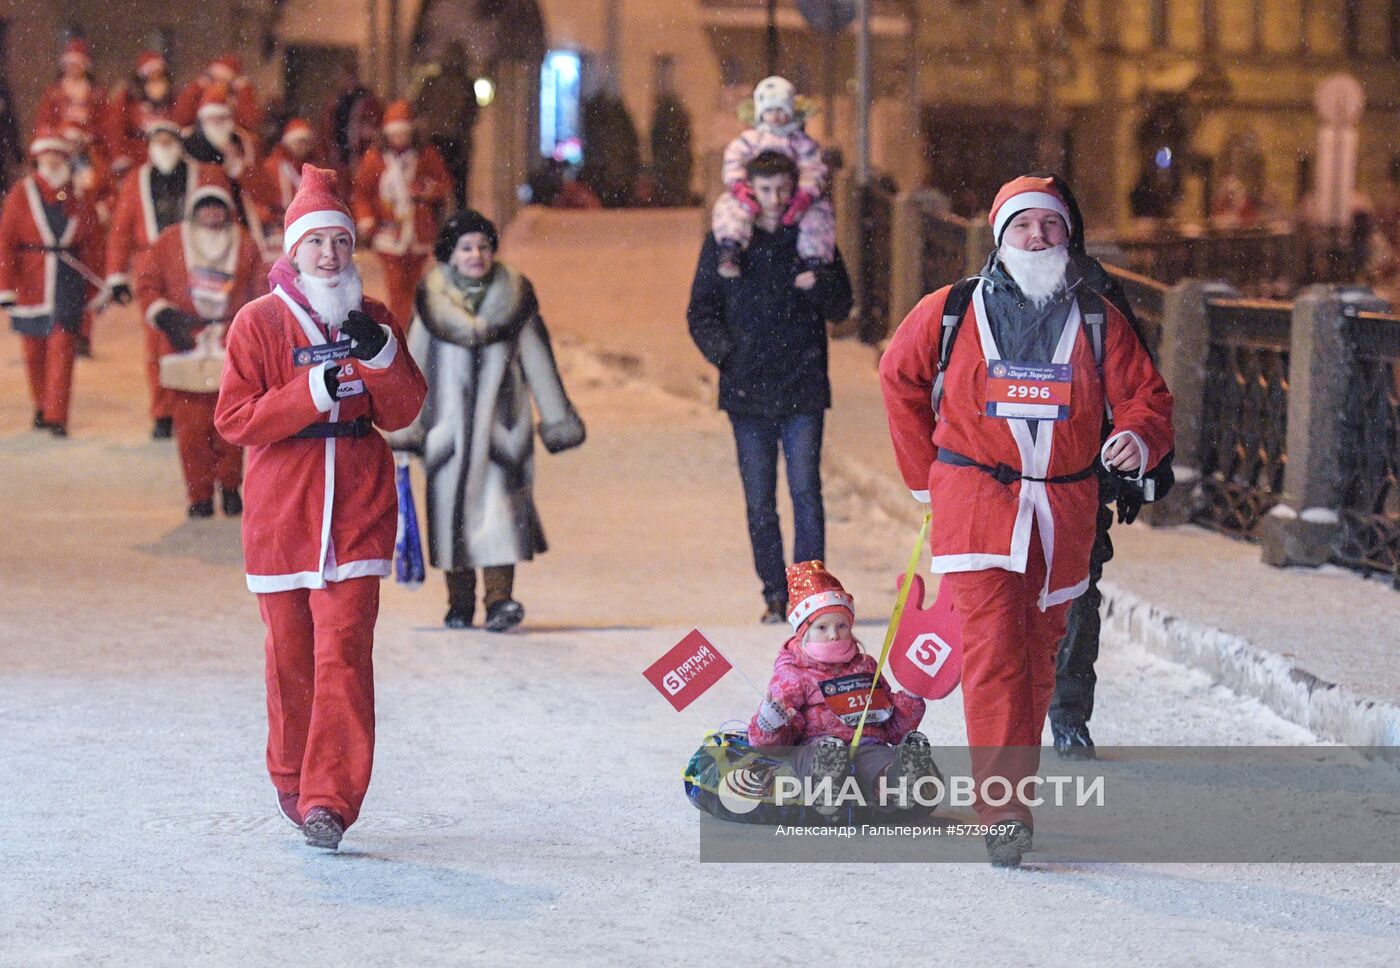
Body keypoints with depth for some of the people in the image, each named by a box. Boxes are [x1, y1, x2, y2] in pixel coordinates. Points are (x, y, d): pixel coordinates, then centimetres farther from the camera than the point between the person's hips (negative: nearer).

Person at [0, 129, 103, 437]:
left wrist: (91, 292, 7)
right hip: (31, 282, 0)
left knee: (62, 346, -8)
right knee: (35, 350, 10)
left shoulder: (80, 198, 3)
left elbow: (93, 246, 8)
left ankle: (57, 417, -9)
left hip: (68, 282, 0)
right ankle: (42, 407, 31)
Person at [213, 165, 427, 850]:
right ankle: (292, 784, 24)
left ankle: (329, 800, -13)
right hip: (280, 511, -1)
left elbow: (403, 413, 5)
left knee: (344, 653, -10)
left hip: (357, 513, 1)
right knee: (290, 657, 6)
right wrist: (316, 392, -16)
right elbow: (233, 420, -6)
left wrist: (381, 354, -13)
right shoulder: (259, 321, 1)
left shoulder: (373, 319, 10)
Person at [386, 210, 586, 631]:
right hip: (448, 422, 1)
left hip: (500, 420, -1)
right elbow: (415, 367, 8)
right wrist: (405, 429, 6)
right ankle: (460, 603, 10)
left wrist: (557, 421, 8)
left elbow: (538, 363, 9)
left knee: (497, 503, -12)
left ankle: (500, 599, -17)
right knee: (452, 504, 3)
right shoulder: (433, 304, 5)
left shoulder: (514, 300, 5)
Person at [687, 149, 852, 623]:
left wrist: (818, 282, -13)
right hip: (747, 390, 1)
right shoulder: (724, 242, 4)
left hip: (803, 390, -1)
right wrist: (723, 352, -11)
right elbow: (701, 312, 7)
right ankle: (775, 595, 12)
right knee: (759, 501, 4)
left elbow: (841, 307, 9)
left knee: (806, 492, -7)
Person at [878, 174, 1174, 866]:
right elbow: (899, 378, 15)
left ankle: (1011, 790, 25)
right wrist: (924, 473, 14)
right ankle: (1005, 814, -18)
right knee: (993, 650, -15)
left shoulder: (1097, 321, 5)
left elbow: (1145, 393, 8)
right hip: (976, 503, -3)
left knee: (1037, 655, 10)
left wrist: (1139, 438, -16)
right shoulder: (951, 313, 1)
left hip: (1064, 510, 3)